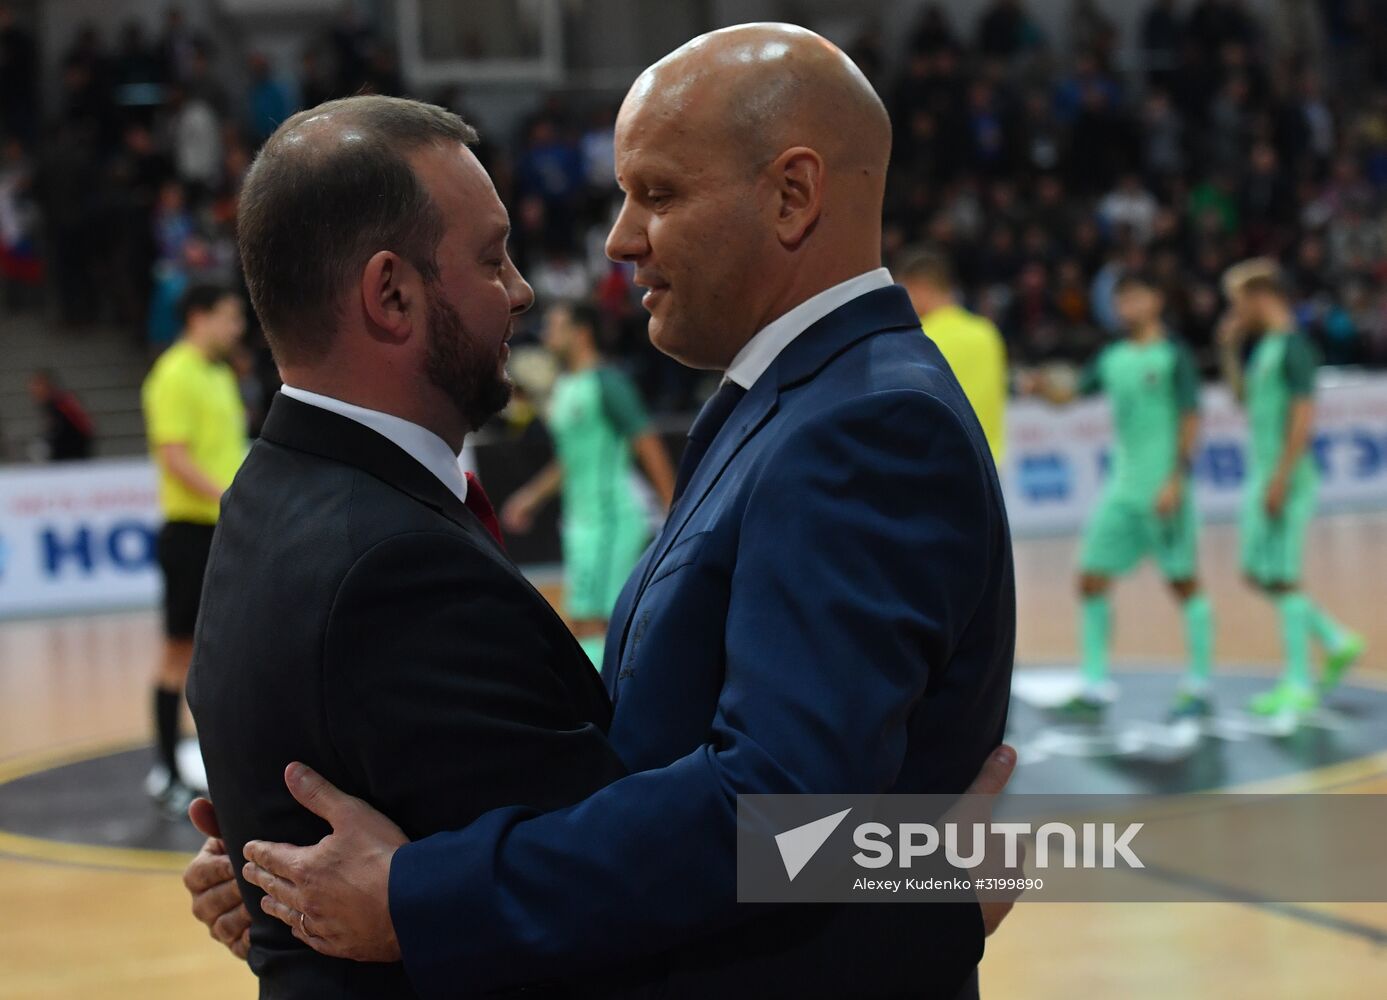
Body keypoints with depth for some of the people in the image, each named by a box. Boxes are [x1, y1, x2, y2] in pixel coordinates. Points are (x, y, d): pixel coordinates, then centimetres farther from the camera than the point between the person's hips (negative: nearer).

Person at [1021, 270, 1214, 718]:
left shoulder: (1174, 355, -7)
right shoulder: (1113, 357, 11)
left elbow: (1191, 421, -10)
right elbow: (1070, 394, 9)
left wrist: (1176, 480, -17)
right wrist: (1043, 386, -13)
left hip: (1163, 492, -6)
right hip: (1122, 489, 6)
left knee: (1185, 584, 1)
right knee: (1091, 579, 2)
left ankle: (1199, 687, 10)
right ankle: (1095, 686, 8)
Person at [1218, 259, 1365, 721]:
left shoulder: (1293, 346, -14)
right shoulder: (1265, 346, 14)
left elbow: (1304, 415, -21)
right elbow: (1244, 396, 28)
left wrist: (1280, 479, -23)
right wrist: (1229, 349, 15)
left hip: (1286, 477, -10)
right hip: (1262, 475, 10)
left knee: (1280, 578, -5)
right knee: (1258, 575, 13)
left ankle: (1298, 685, 1)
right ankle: (1337, 641, 21)